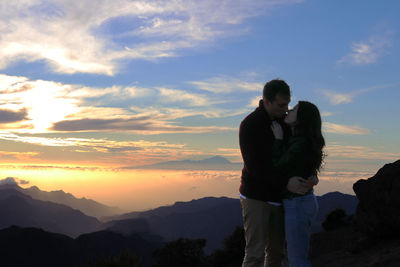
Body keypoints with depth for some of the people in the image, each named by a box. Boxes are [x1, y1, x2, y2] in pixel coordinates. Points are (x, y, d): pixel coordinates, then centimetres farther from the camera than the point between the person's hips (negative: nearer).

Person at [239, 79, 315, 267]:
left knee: (276, 252, 11)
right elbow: (253, 167, -23)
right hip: (255, 197, -6)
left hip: (277, 198, 7)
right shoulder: (249, 125, -15)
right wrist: (286, 183, -29)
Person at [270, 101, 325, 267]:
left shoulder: (300, 145, -23)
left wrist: (278, 138, -8)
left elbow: (278, 168, -12)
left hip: (297, 206, -10)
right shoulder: (296, 140, 7)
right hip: (304, 201, 10)